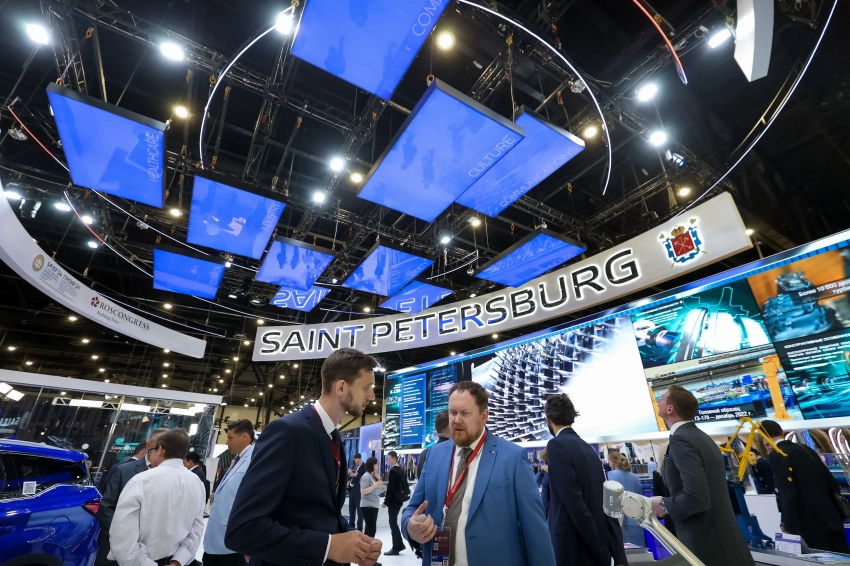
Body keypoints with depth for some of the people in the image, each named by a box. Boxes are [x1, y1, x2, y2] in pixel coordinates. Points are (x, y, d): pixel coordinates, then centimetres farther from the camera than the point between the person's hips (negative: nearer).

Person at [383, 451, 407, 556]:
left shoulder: (393, 471, -18)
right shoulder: (400, 470, 9)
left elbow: (391, 488, -20)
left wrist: (386, 501, -13)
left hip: (393, 500, -9)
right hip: (398, 499, 9)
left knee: (393, 523, 0)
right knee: (394, 522, 17)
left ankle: (396, 548, 7)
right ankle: (400, 545, 23)